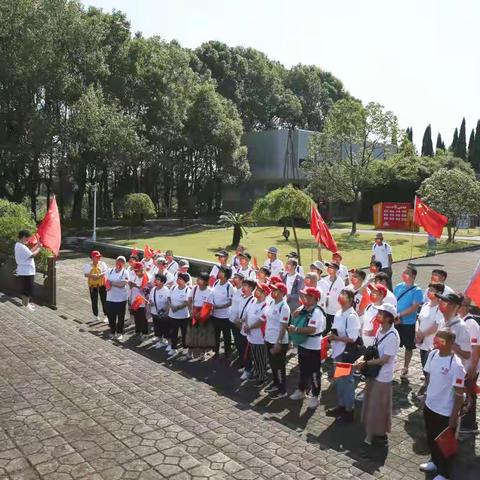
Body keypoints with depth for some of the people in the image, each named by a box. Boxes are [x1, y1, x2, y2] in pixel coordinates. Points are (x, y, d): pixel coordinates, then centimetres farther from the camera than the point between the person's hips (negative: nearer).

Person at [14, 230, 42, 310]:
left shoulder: (18, 245, 10)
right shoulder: (22, 246, -22)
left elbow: (29, 252, 15)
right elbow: (32, 255, -20)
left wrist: (37, 246, 9)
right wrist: (39, 248, -7)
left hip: (23, 271, 10)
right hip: (27, 271, -10)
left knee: (25, 288, 20)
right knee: (28, 289, -1)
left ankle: (25, 302, 30)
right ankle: (26, 305, 6)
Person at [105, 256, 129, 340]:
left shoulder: (125, 273, -7)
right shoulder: (109, 271, 4)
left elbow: (122, 284, -18)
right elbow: (106, 282, 0)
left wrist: (111, 283, -12)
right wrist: (117, 284, -18)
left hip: (121, 299, -2)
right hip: (110, 298, 3)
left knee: (121, 317, 9)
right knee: (111, 316, 9)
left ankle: (119, 333, 24)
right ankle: (112, 332, 27)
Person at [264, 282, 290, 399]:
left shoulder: (284, 307, -20)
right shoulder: (271, 304, 6)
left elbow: (283, 327, -22)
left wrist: (278, 343, -22)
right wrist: (266, 336, 16)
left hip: (279, 342, -8)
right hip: (269, 340, 8)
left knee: (280, 366, 4)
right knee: (272, 363, 21)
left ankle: (282, 390, 17)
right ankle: (275, 383, 39)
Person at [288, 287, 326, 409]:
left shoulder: (316, 312, -22)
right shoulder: (304, 308, 4)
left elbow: (311, 329, -32)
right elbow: (293, 317, 12)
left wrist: (295, 329, -28)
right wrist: (298, 311, -8)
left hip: (313, 347, -8)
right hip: (302, 344, 8)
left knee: (314, 372, 4)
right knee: (303, 370, 22)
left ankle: (315, 397, 16)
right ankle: (301, 390, 38)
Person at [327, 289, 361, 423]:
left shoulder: (352, 316, -20)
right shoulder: (338, 313, 6)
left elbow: (352, 339, -23)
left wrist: (335, 337, -19)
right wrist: (331, 336, -1)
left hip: (347, 354, -8)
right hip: (338, 352, 8)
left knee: (347, 381, 5)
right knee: (339, 380, 19)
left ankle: (349, 411, 19)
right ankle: (341, 406, 35)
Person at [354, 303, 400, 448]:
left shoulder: (392, 336, -25)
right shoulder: (380, 330, 0)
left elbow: (384, 359, -23)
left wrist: (365, 363, -16)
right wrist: (362, 358, -6)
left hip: (383, 377, -8)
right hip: (373, 373, 8)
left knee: (378, 407, 8)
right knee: (370, 404, 19)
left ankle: (380, 435, 26)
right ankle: (371, 433, 36)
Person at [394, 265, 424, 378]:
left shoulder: (417, 290, -10)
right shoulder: (398, 287, 3)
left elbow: (415, 307, -17)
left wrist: (400, 315, -21)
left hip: (409, 323, -3)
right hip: (396, 322, 3)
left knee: (408, 347, 11)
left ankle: (405, 368, 27)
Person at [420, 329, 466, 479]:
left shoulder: (456, 365, -26)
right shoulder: (432, 354, -7)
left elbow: (459, 393, -20)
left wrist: (454, 417, -16)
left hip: (445, 412, -6)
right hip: (429, 405, 6)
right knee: (431, 438, 25)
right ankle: (435, 461, 49)